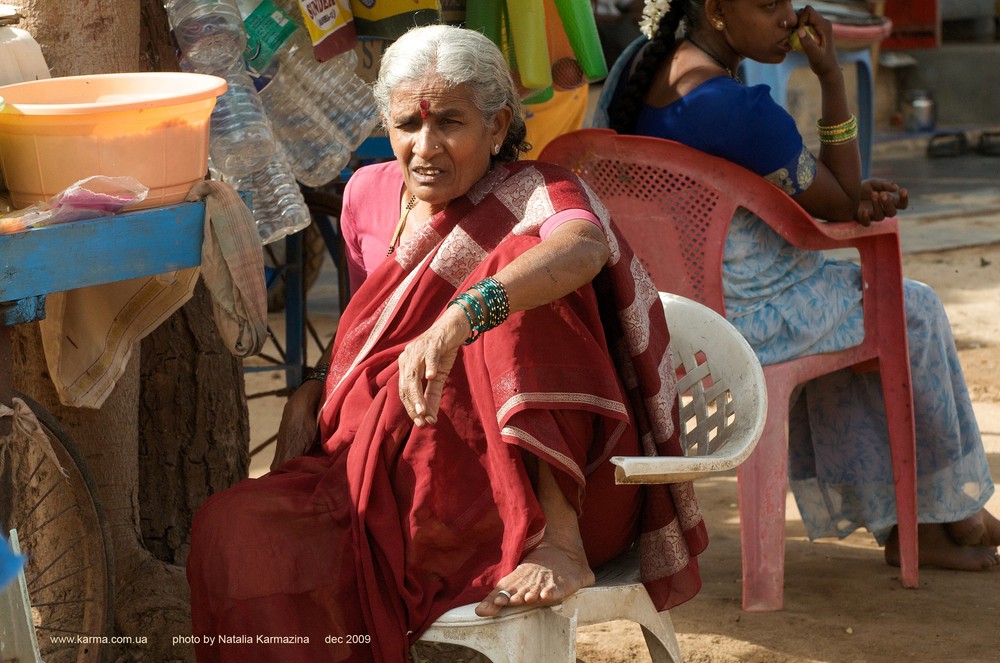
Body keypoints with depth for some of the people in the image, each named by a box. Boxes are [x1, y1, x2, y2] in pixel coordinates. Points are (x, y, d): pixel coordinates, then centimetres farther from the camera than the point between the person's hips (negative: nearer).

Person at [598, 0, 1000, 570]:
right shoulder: (742, 110, -29)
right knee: (915, 314, 15)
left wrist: (858, 197, -2)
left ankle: (901, 524, 36)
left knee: (837, 305, 32)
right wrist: (832, 76, -15)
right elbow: (842, 206, -12)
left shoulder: (640, 62, 1)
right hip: (743, 320, -9)